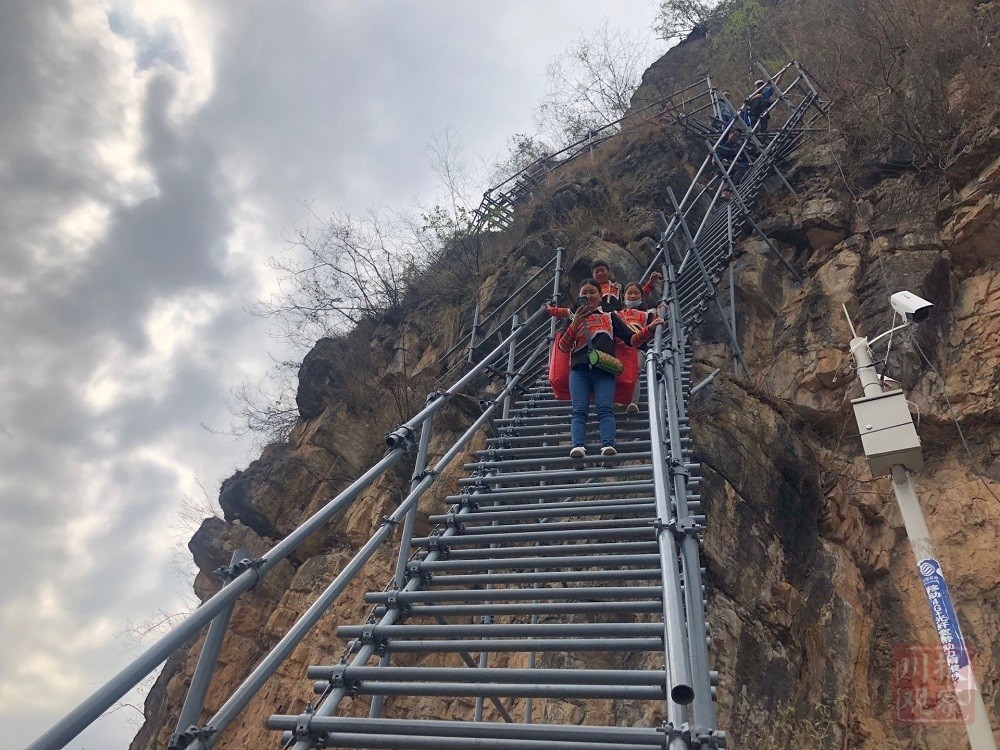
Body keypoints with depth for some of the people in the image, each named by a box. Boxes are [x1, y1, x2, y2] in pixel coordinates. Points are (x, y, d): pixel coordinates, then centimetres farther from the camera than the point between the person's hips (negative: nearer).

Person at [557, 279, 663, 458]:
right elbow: (563, 347, 12)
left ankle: (608, 445, -36)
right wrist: (575, 324, 0)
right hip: (579, 370, 1)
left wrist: (650, 328, 5)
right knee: (579, 410, -19)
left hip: (605, 370, 0)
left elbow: (632, 339, 21)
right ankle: (578, 446, -34)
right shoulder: (573, 318, 27)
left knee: (605, 408, -22)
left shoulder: (610, 317, 28)